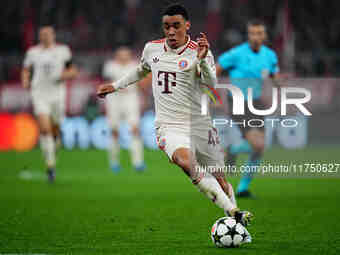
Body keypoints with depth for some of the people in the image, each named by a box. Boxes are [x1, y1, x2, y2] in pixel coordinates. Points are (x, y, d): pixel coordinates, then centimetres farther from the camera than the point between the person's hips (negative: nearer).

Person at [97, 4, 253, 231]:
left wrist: (202, 60, -40)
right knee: (186, 162, -30)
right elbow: (141, 70, 30)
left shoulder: (199, 52, -6)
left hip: (199, 125, -1)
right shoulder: (152, 49, 7)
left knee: (218, 178, 6)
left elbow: (212, 83, -23)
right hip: (169, 126, 1)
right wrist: (116, 86, 32)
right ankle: (233, 213, -34)